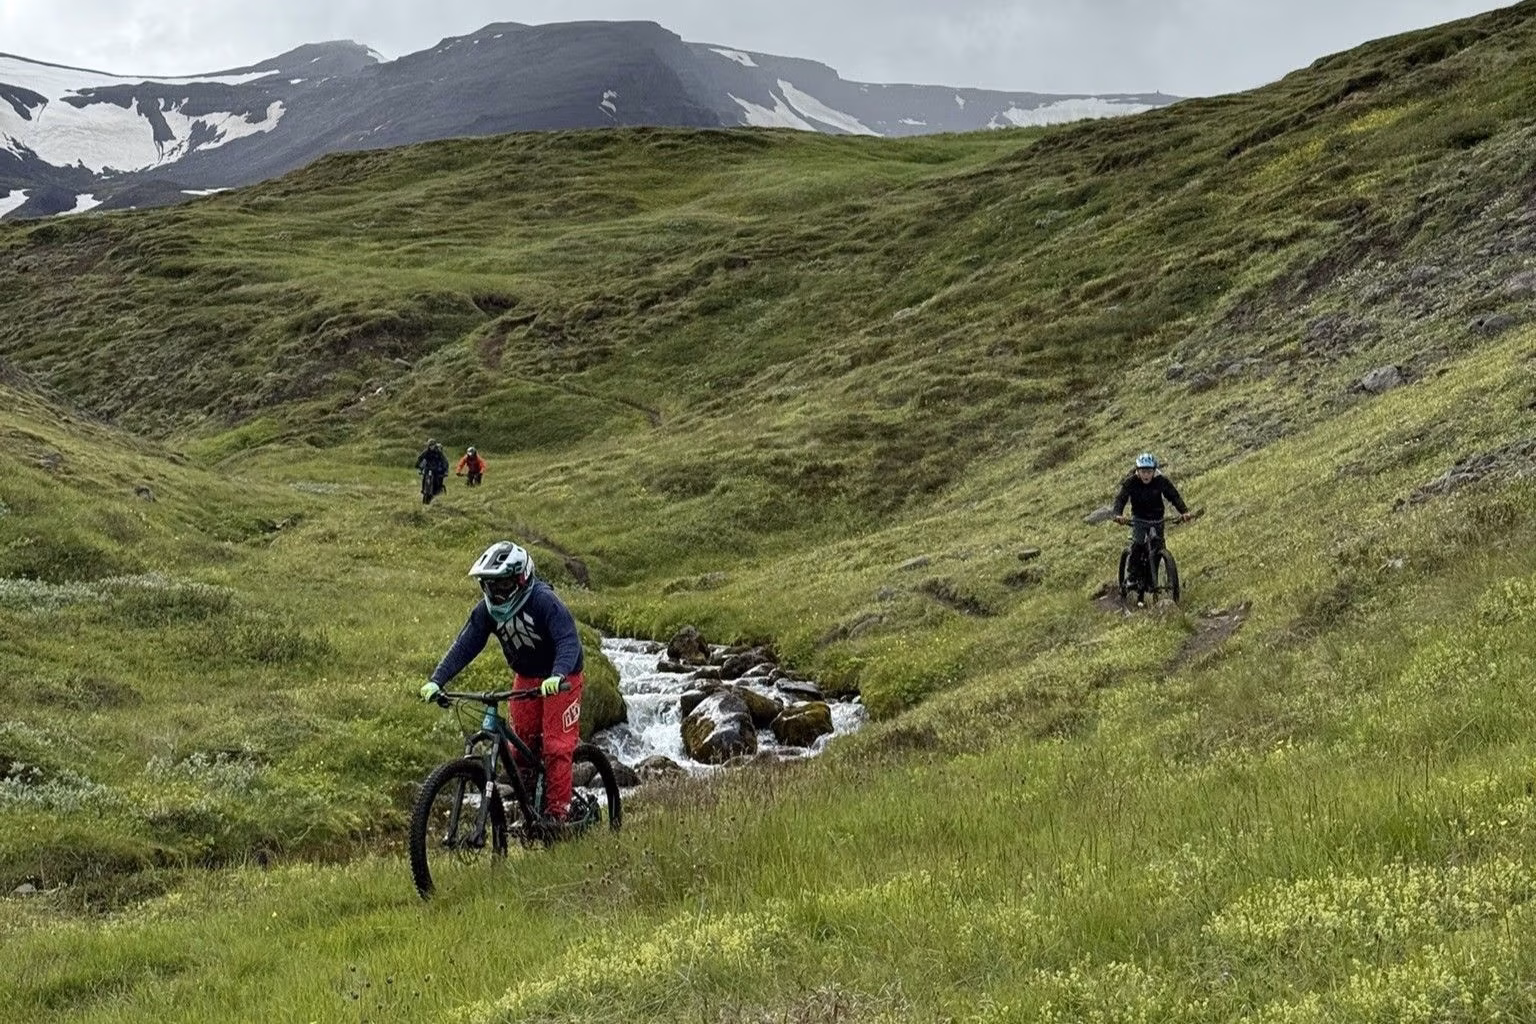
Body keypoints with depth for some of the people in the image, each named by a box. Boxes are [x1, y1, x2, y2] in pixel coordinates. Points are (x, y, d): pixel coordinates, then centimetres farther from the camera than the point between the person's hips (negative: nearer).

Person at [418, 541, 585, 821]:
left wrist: (557, 676, -56)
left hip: (560, 679, -6)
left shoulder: (544, 601, -28)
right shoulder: (487, 609, -11)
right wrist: (436, 680, -27)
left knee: (556, 746, -9)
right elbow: (465, 645, -15)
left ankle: (557, 814, -5)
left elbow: (569, 641, -38)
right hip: (525, 677, 6)